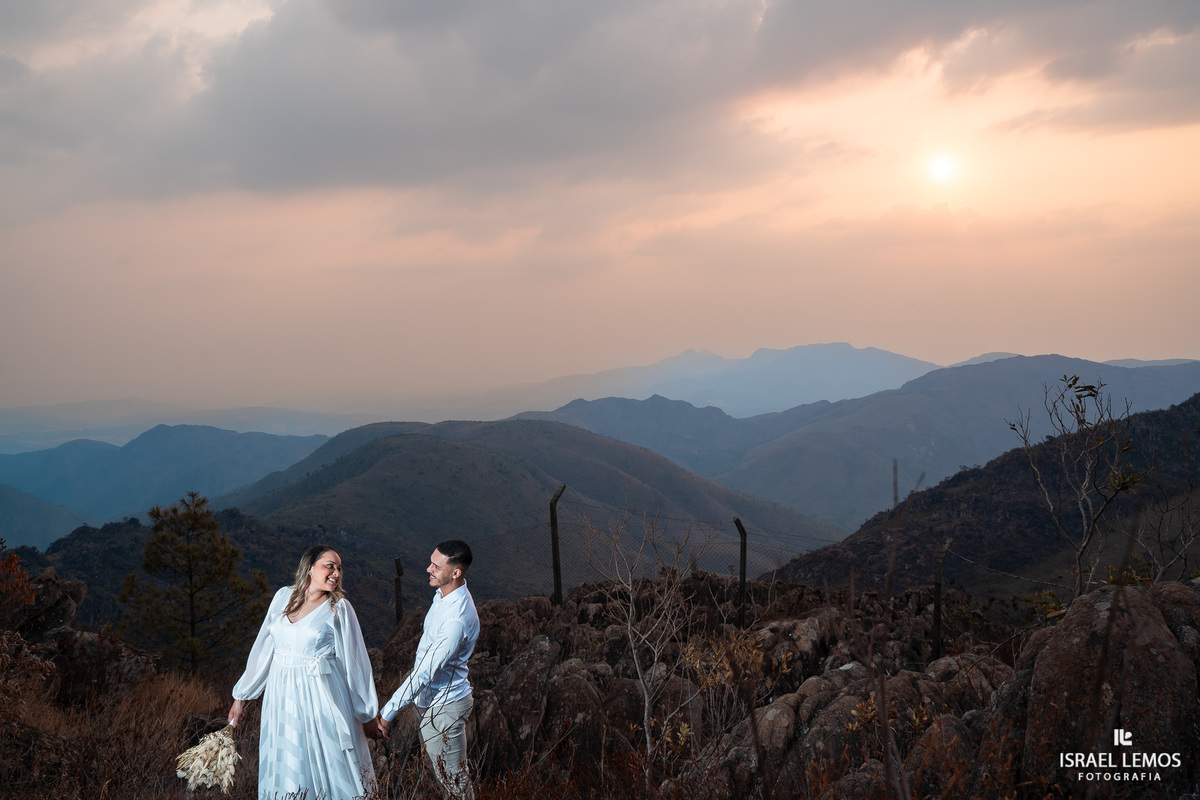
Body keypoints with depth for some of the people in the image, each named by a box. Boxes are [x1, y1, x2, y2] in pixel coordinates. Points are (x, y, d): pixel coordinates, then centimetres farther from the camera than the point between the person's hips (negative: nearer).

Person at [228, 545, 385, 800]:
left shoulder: (339, 608, -5)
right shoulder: (283, 597, 6)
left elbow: (355, 661, -3)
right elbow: (263, 649, 13)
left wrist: (367, 715, -1)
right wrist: (241, 695, 16)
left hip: (323, 698, -4)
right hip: (283, 696, 4)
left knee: (329, 768, -1)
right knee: (286, 777, 8)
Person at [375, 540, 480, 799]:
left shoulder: (458, 620, -33)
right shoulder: (445, 592, -2)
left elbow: (425, 672, -30)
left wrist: (388, 711, -25)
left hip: (443, 708, -10)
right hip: (429, 699, 10)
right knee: (441, 773, 24)